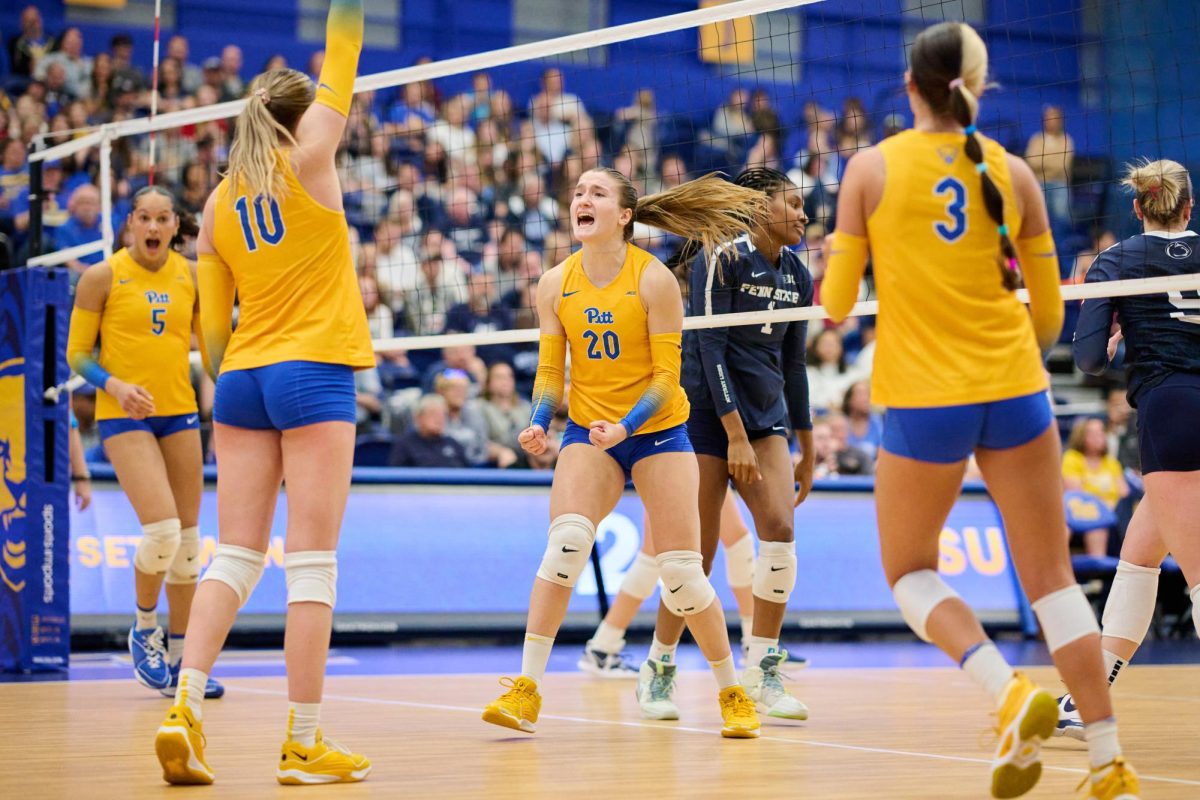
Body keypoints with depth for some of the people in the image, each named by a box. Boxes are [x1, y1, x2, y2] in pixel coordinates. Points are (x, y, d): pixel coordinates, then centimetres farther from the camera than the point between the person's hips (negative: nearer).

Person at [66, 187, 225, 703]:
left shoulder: (190, 276, 5)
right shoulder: (102, 277, -5)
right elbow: (78, 354, -2)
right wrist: (115, 385, -20)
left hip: (179, 412, 5)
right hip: (123, 416, -4)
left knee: (188, 541, 5)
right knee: (162, 531, -18)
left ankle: (179, 660, 17)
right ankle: (144, 630, 9)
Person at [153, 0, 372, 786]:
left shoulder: (218, 201, 11)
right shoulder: (304, 163, -3)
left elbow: (213, 323, 12)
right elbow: (340, 71, 4)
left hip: (241, 379, 5)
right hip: (312, 374, -5)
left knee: (236, 555, 7)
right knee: (312, 562, -4)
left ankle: (185, 707, -7)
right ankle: (304, 743, -4)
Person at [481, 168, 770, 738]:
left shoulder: (654, 279, -12)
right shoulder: (555, 284, -1)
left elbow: (665, 376, -11)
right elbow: (550, 370, 4)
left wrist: (625, 426, -26)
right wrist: (539, 424, -15)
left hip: (658, 430, -2)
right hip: (588, 431, 2)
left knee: (681, 572, -5)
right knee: (567, 539, -24)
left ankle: (732, 692, 16)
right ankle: (526, 690, -20)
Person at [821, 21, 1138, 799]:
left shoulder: (872, 168, -3)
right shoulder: (1013, 172, 3)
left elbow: (836, 303, 0)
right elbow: (1050, 315, 8)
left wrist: (834, 286, 22)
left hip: (923, 399, -2)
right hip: (1014, 391, 2)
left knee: (911, 572, 15)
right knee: (1052, 579, 8)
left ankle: (1008, 691, -10)